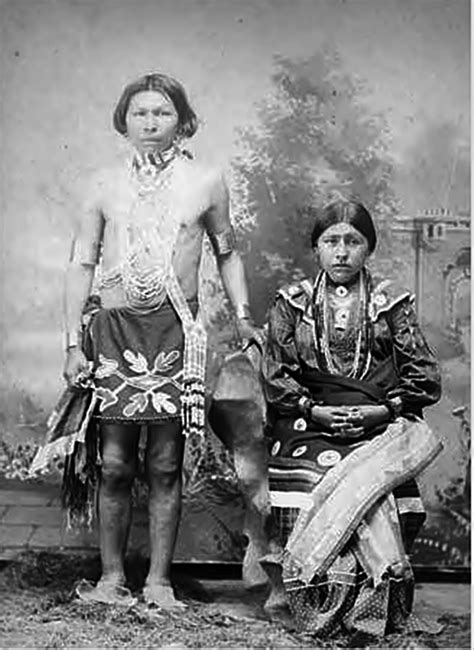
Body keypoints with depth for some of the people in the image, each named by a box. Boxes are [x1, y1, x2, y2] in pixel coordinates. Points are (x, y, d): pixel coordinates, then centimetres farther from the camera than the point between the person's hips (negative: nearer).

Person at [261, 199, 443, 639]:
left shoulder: (392, 305, 13)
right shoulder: (291, 304, 14)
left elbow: (425, 376, 8)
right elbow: (275, 377, 6)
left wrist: (381, 411, -7)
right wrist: (316, 411, -8)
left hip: (379, 429, 0)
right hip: (308, 428, 0)